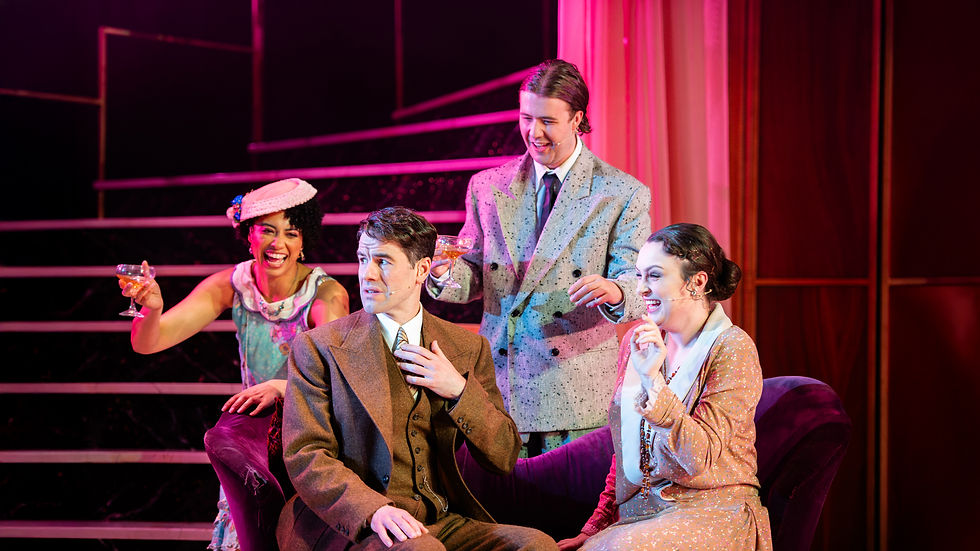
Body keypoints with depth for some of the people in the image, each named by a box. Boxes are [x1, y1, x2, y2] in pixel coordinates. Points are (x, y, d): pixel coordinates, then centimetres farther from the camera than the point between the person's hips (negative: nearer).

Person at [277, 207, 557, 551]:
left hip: (444, 522, 6)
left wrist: (460, 391, -6)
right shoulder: (318, 348, 3)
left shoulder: (468, 348, 13)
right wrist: (374, 509, -24)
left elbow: (504, 458, 11)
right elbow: (305, 457, -6)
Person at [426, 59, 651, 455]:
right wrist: (444, 273, -11)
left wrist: (615, 292, -29)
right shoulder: (488, 187, 11)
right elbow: (474, 280, 12)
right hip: (499, 385, 3)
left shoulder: (623, 195, 0)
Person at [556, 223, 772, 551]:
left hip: (713, 509, -5)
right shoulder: (637, 340, 10)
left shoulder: (733, 349, -8)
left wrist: (652, 379, -24)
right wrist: (597, 524, 10)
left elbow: (699, 458, -17)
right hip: (639, 513, 5)